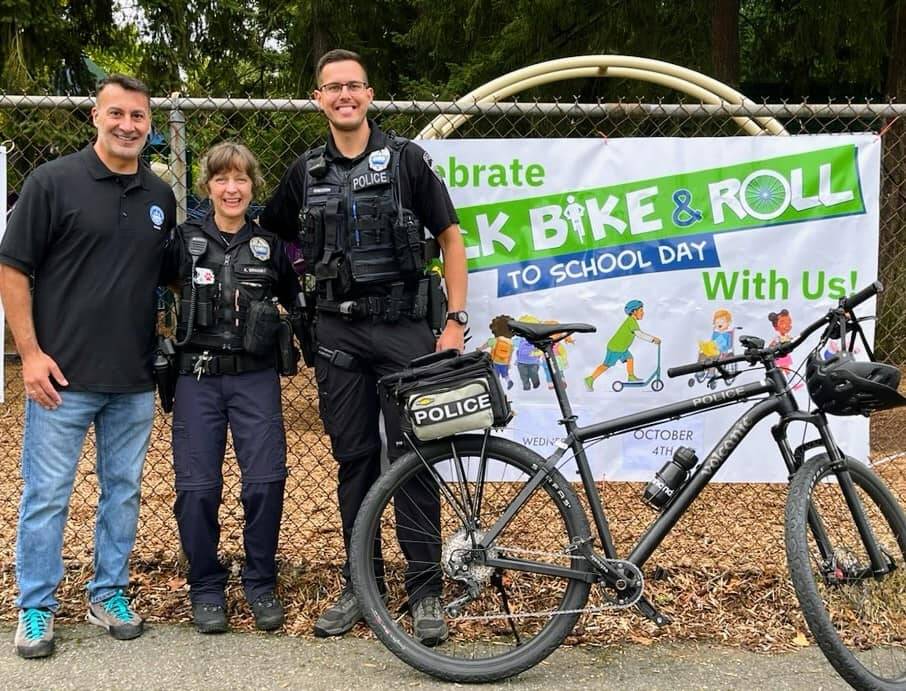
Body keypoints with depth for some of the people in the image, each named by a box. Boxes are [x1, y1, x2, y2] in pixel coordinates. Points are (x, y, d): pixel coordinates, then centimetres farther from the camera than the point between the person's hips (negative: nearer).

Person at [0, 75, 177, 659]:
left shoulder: (161, 196, 8)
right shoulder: (54, 181, -5)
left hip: (135, 379, 4)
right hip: (63, 375, -4)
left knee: (123, 490, 13)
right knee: (47, 495, 3)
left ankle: (109, 594, 28)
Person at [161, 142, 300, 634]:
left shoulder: (269, 245, 8)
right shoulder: (185, 240, 3)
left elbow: (297, 302, 18)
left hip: (255, 376, 1)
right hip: (197, 376, 0)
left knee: (266, 480, -7)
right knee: (197, 486, -4)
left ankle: (261, 584, 11)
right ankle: (206, 588, 14)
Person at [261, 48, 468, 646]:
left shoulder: (406, 159, -2)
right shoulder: (305, 173, 8)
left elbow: (451, 239, -1)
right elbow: (268, 236, 22)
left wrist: (456, 319, -9)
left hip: (403, 327, -3)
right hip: (339, 332, 3)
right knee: (354, 460, 8)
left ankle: (426, 589, 8)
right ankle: (359, 584, 19)